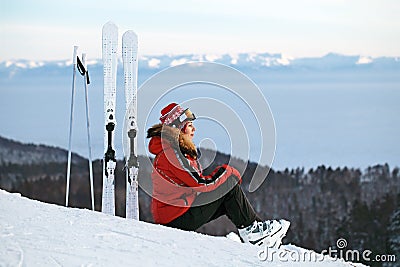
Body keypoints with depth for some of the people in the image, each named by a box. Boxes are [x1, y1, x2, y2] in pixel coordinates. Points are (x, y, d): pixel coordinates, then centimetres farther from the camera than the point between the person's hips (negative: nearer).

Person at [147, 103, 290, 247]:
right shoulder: (172, 154, -20)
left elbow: (194, 180, 16)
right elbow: (200, 184, -22)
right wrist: (229, 175, -7)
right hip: (177, 218, -10)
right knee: (230, 187, -8)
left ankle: (259, 225, 10)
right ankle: (250, 228, 2)